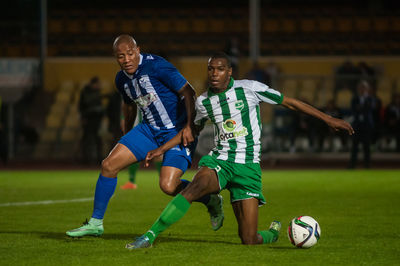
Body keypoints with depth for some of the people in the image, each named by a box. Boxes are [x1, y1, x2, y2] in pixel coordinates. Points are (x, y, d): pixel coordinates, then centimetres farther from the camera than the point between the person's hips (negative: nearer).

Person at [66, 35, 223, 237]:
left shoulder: (155, 65, -19)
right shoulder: (122, 80, 4)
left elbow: (188, 92, -18)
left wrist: (188, 126, -26)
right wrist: (126, 137, 31)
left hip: (177, 131, -7)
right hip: (150, 129, 7)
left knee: (168, 186, -21)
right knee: (108, 165, -2)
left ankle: (210, 200, 8)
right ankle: (96, 223, 11)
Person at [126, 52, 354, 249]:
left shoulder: (249, 89, -6)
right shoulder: (204, 102, 6)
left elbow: (289, 102, 1)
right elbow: (192, 130, 28)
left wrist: (329, 119, 2)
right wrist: (162, 149, 23)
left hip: (247, 165, -2)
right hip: (219, 160, 2)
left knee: (249, 241, -7)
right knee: (195, 187, -35)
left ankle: (274, 231, 31)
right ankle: (150, 235, -31)